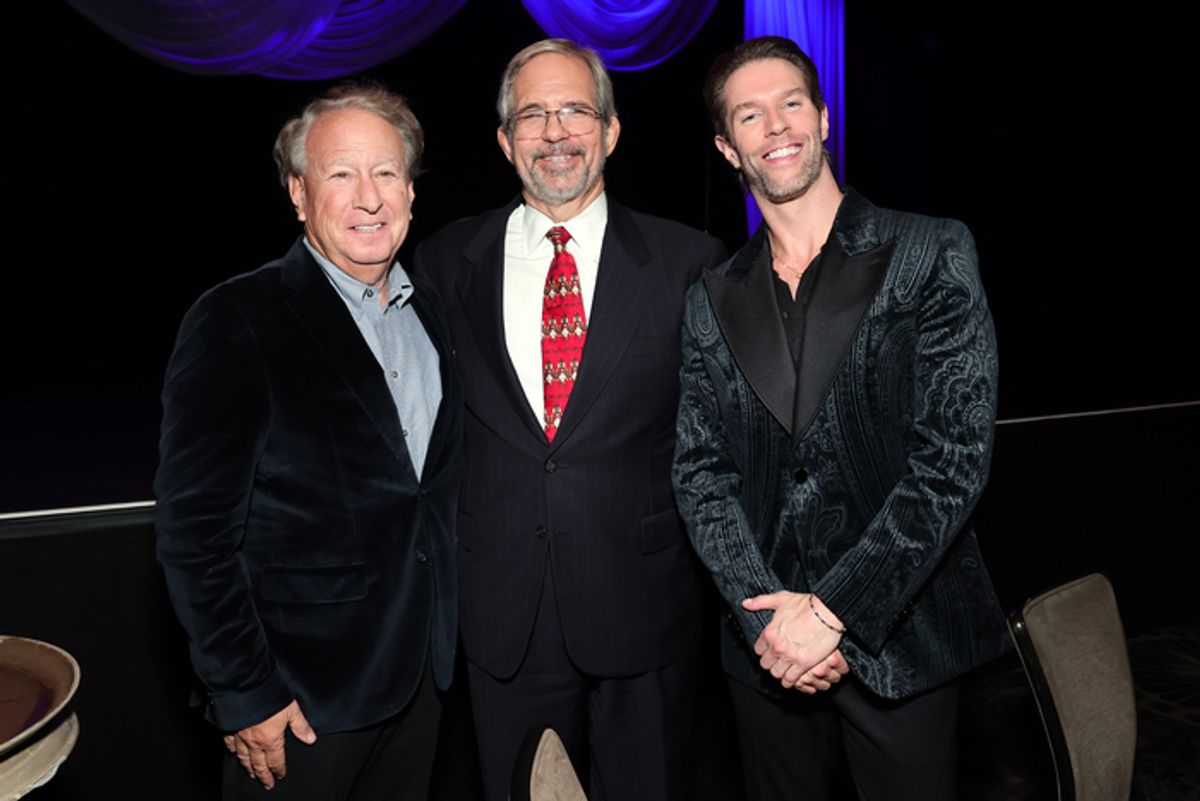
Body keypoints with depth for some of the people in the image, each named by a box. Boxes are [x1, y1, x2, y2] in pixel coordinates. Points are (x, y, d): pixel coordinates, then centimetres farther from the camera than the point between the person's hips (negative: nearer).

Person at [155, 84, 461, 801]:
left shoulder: (430, 312, 5)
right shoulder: (237, 321, -14)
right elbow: (196, 528, -15)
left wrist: (440, 630, 7)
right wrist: (244, 694, -14)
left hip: (422, 673, 6)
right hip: (302, 691, -5)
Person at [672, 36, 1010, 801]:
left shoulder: (932, 253, -5)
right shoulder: (711, 299, 5)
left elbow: (956, 453, -12)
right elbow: (700, 472, 1)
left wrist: (837, 610, -16)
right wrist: (766, 611, -12)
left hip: (899, 633, -2)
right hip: (765, 643, 3)